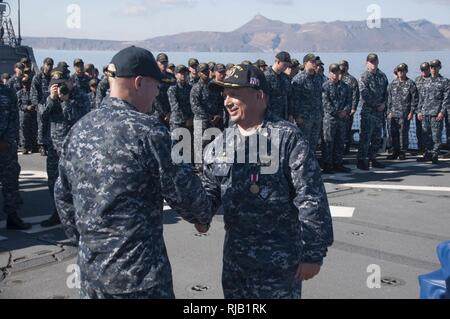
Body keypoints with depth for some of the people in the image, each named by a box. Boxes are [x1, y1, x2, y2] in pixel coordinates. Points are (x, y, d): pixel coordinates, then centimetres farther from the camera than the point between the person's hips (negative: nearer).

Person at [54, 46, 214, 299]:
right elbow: (183, 190, -13)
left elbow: (63, 196, 12)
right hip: (139, 271, -6)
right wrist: (204, 214, 7)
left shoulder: (79, 129, 4)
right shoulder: (147, 130, -17)